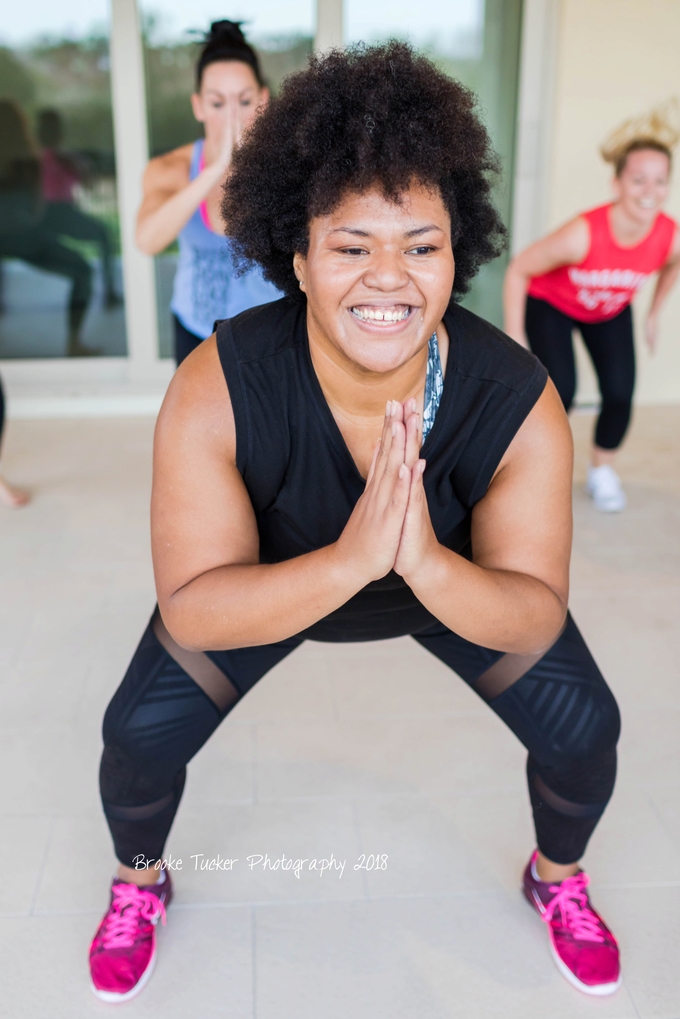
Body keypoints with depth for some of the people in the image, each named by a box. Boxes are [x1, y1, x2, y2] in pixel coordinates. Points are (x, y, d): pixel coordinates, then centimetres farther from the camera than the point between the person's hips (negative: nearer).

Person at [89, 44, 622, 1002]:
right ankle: (139, 883, 31)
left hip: (457, 585, 1)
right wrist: (348, 563, -52)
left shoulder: (519, 401, -34)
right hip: (266, 585, 0)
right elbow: (191, 611, -35)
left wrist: (426, 564, -51)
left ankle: (559, 879, 31)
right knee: (140, 734, -9)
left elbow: (536, 617, -29)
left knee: (582, 727, -7)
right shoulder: (216, 390, -36)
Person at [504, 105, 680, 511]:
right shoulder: (583, 234, -39)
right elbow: (518, 270, -27)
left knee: (620, 393, -7)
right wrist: (515, 337, -23)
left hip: (611, 312, 4)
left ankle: (602, 469, 21)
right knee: (562, 390, -17)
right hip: (552, 305, -4)